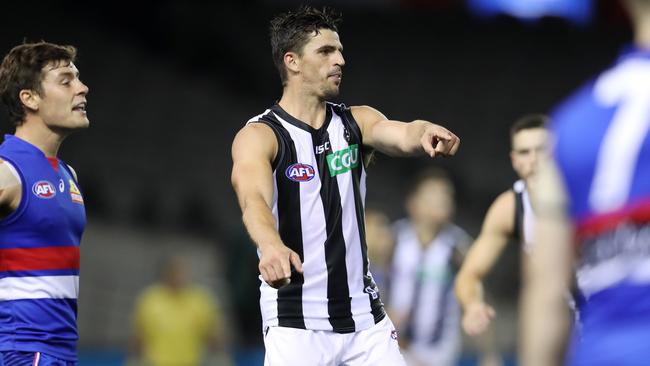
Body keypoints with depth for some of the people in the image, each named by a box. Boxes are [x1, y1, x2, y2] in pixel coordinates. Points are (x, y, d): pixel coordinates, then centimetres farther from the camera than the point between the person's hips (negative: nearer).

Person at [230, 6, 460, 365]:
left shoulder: (356, 122, 5)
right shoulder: (258, 136, -10)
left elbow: (403, 135, -15)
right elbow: (253, 200, -29)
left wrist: (425, 134, -40)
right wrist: (271, 246, -51)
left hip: (364, 314, 5)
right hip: (296, 322, -5)